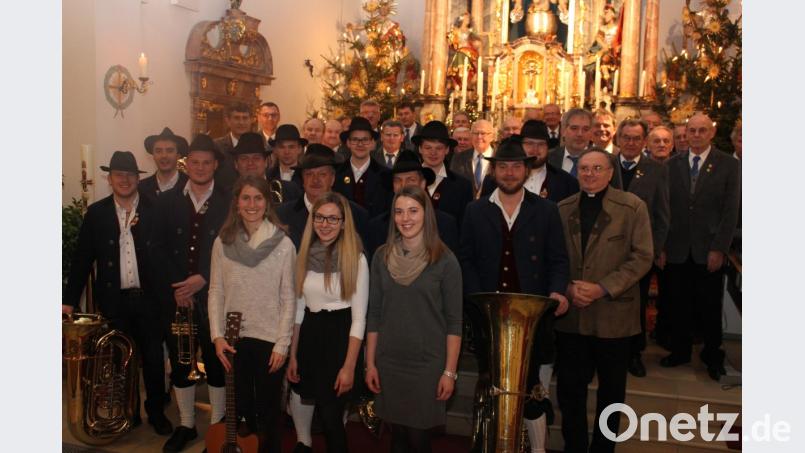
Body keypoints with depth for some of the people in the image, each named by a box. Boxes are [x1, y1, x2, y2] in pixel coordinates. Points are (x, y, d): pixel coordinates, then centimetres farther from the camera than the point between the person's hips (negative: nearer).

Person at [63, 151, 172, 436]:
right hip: (114, 300, 1)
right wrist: (70, 300, 0)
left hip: (148, 297, -1)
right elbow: (82, 258, 2)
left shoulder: (154, 209, -2)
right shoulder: (96, 212, 2)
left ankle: (156, 412, 24)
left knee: (154, 358, 7)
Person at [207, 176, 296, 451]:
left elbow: (288, 299, -6)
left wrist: (282, 344, -8)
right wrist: (217, 336, -5)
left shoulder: (283, 245, -7)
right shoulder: (222, 242, 1)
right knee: (239, 408, 15)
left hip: (269, 340, -2)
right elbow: (216, 292, 3)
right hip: (233, 338, 2)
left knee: (268, 410, 10)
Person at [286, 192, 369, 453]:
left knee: (331, 412, 3)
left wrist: (349, 367, -16)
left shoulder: (356, 259, -12)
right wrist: (292, 355, 8)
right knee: (301, 395, 17)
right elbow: (298, 307, 8)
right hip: (309, 335, 5)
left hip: (339, 336, -5)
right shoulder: (306, 255, 3)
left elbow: (359, 317, -13)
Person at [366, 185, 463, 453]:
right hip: (388, 362, 3)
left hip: (428, 363, -3)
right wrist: (370, 363, 4)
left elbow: (454, 321, -6)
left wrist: (450, 371, -9)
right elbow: (374, 314, 6)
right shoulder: (382, 256, 2)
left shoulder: (444, 260, -7)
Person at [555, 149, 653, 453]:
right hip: (571, 315, 2)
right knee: (569, 387, 8)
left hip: (614, 314, -2)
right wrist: (567, 288, -10)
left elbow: (642, 256, -9)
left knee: (611, 390, 13)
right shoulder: (562, 209, 6)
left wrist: (603, 288, -17)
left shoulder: (633, 207, -4)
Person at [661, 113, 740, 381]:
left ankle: (713, 357, 26)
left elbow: (730, 211, -3)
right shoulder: (672, 164, 5)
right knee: (679, 306, 9)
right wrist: (661, 247, -1)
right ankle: (680, 351, 26)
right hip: (677, 250, 1)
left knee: (710, 308, 9)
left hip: (709, 251, -1)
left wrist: (719, 249, -9)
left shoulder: (729, 165, 0)